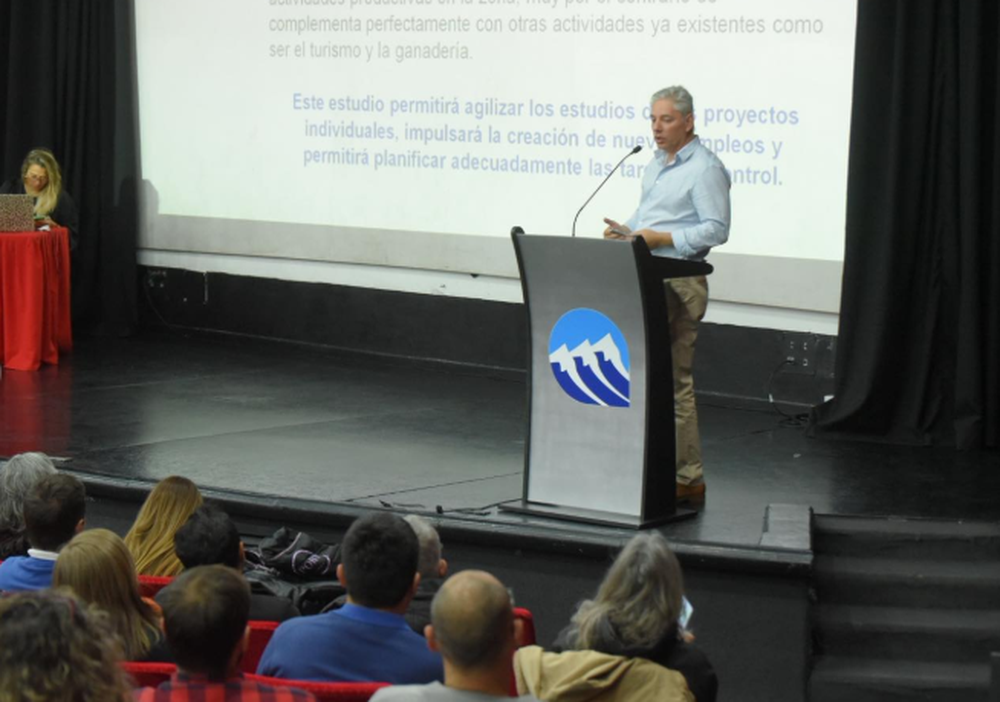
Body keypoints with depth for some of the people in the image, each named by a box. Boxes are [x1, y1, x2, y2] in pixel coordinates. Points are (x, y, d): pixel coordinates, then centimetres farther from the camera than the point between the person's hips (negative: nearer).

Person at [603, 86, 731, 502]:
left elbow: (716, 229, -16)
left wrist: (661, 238, -20)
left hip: (680, 282, -9)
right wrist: (627, 230, 5)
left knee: (674, 381, -9)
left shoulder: (705, 169, -10)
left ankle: (687, 479, -4)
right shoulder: (656, 164, 19)